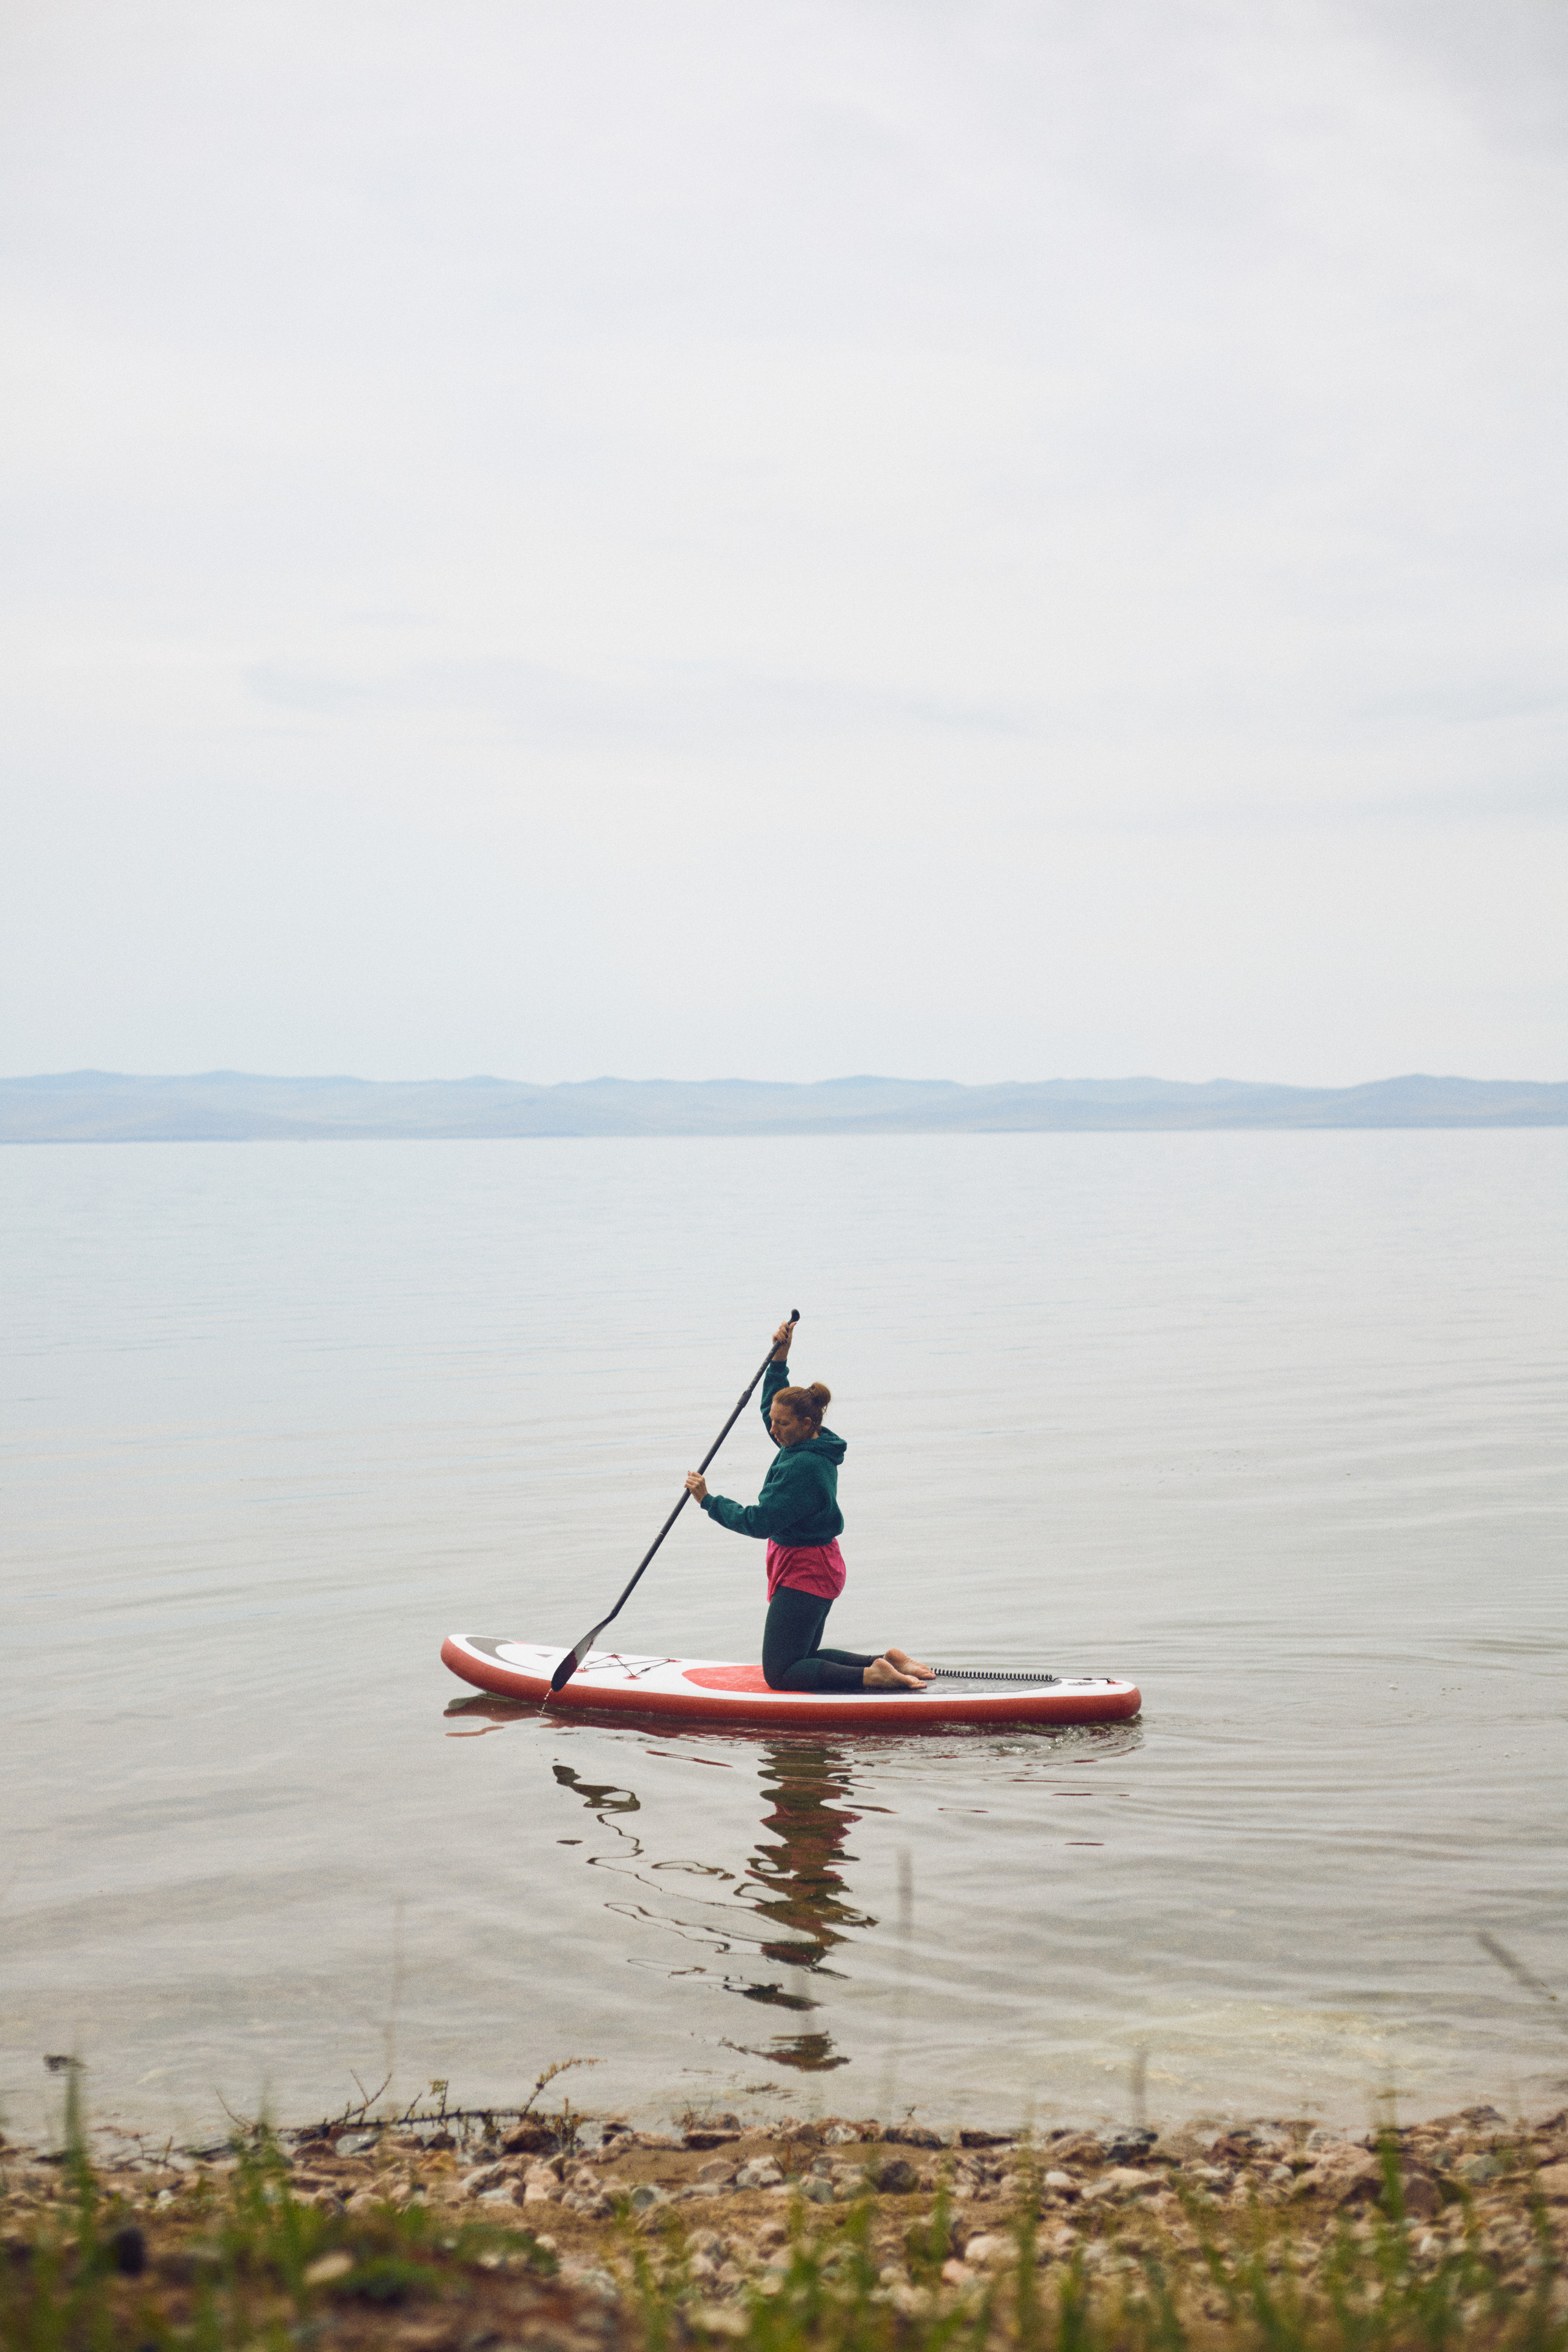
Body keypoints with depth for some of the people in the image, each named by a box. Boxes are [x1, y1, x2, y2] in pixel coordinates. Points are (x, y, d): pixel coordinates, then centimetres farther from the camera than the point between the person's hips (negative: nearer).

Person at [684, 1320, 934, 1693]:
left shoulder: (803, 1467, -25)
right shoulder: (808, 1444, 3)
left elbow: (759, 1521, -25)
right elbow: (771, 1406, 22)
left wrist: (708, 1500, -17)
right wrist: (780, 1358, 12)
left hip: (804, 1574, -10)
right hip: (819, 1568, 10)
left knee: (780, 1673, -8)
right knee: (803, 1659, 21)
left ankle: (871, 1677, -16)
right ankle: (885, 1661, 12)